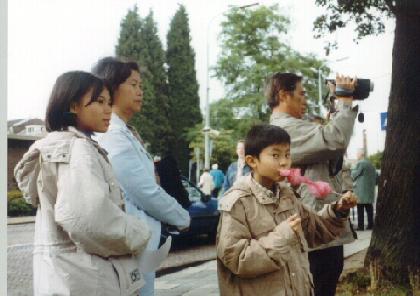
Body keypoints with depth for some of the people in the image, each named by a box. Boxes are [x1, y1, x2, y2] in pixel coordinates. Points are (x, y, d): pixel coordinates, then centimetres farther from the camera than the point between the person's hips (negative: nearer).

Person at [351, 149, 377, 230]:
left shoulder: (360, 163, -10)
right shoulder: (371, 164, 15)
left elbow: (354, 175, -6)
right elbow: (376, 177, 19)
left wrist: (353, 171, 13)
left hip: (361, 191, -8)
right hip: (370, 191, 8)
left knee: (360, 209, -5)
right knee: (369, 208, 10)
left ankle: (360, 226, -6)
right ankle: (370, 224, 10)